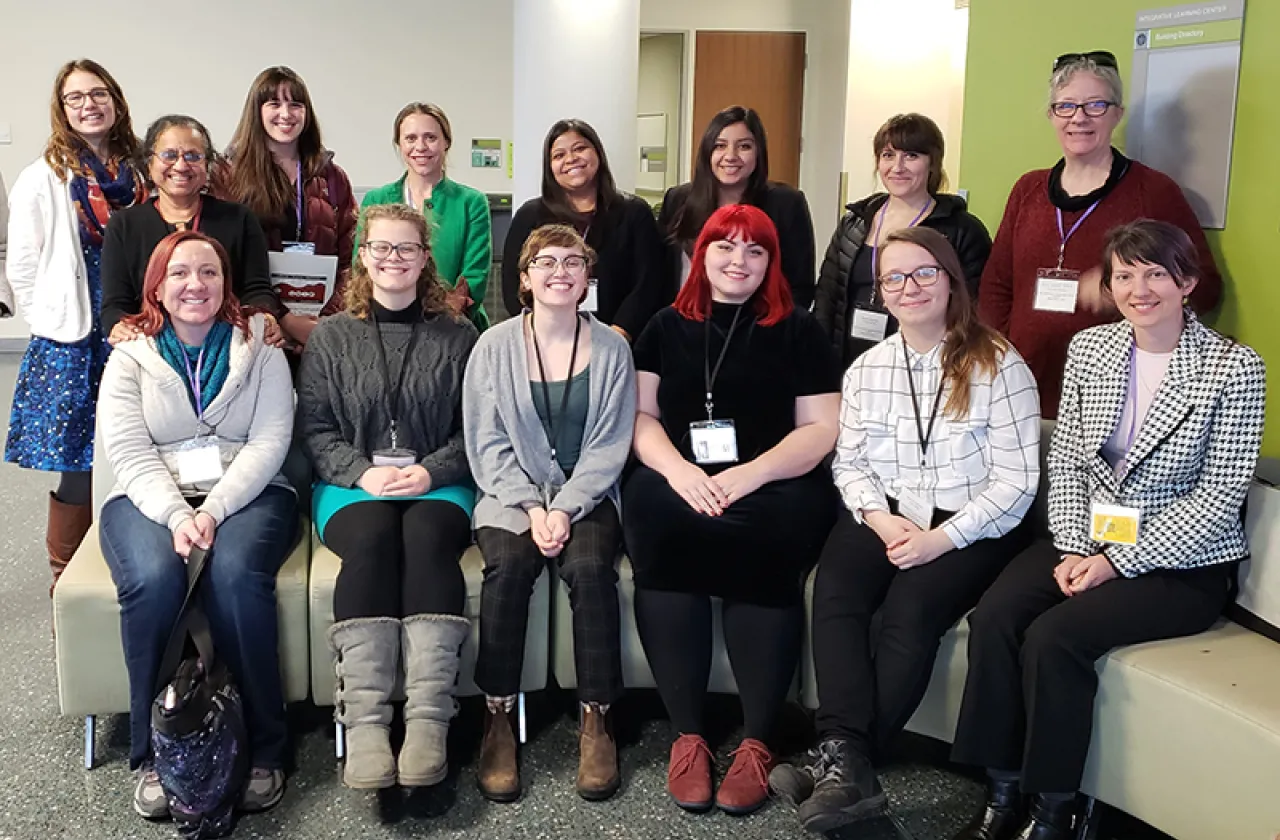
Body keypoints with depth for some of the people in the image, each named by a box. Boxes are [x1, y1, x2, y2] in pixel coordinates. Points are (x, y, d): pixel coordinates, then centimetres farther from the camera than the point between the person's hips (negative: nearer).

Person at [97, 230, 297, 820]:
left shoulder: (259, 350, 8)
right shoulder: (130, 358, 10)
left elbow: (269, 442, -3)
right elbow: (128, 453, -3)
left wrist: (214, 510, -18)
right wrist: (177, 515, -20)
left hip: (246, 494, 0)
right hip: (150, 499, 1)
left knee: (236, 572, -33)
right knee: (154, 577, -32)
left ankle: (262, 748, -21)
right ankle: (152, 754, -17)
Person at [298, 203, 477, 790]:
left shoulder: (457, 337, 13)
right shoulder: (331, 336, 15)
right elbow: (314, 428, 8)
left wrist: (431, 471, -11)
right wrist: (362, 472, -10)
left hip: (436, 483, 0)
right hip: (352, 484, 0)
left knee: (429, 534, -35)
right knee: (372, 537, -34)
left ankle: (428, 719, -41)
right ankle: (363, 722, -40)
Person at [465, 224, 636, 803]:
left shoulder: (611, 348, 5)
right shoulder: (495, 345, 5)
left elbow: (609, 446, 0)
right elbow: (487, 444, 1)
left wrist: (565, 510, -14)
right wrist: (531, 508, -13)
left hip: (585, 498, 0)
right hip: (511, 495, 0)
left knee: (589, 566, -29)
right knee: (508, 565, -29)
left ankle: (595, 718, -17)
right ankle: (498, 720, -19)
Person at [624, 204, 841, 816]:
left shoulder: (797, 331, 12)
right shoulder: (666, 327, 19)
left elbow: (821, 428, 5)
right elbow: (640, 414, 11)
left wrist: (751, 474, -11)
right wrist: (677, 469, -10)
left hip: (772, 487, -1)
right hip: (677, 481, 2)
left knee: (769, 553, -34)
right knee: (652, 520, -32)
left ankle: (756, 743, -21)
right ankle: (687, 736, -23)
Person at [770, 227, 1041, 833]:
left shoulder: (998, 365, -3)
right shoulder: (866, 369, 13)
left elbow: (1016, 480, -8)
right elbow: (848, 463, 10)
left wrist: (942, 538, -17)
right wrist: (879, 517, -10)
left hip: (971, 527, -3)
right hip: (883, 517, 4)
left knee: (910, 610, -29)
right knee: (834, 593, -25)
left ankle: (840, 758, -23)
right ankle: (850, 763, -32)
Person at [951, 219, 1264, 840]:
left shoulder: (1234, 369, -9)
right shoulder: (1088, 349, 6)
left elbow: (1220, 497, -12)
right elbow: (1065, 462, 7)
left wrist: (1117, 562, -16)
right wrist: (1073, 549, -8)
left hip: (1181, 566, -4)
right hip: (1086, 540, 5)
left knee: (1052, 637, -27)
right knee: (992, 618, -22)